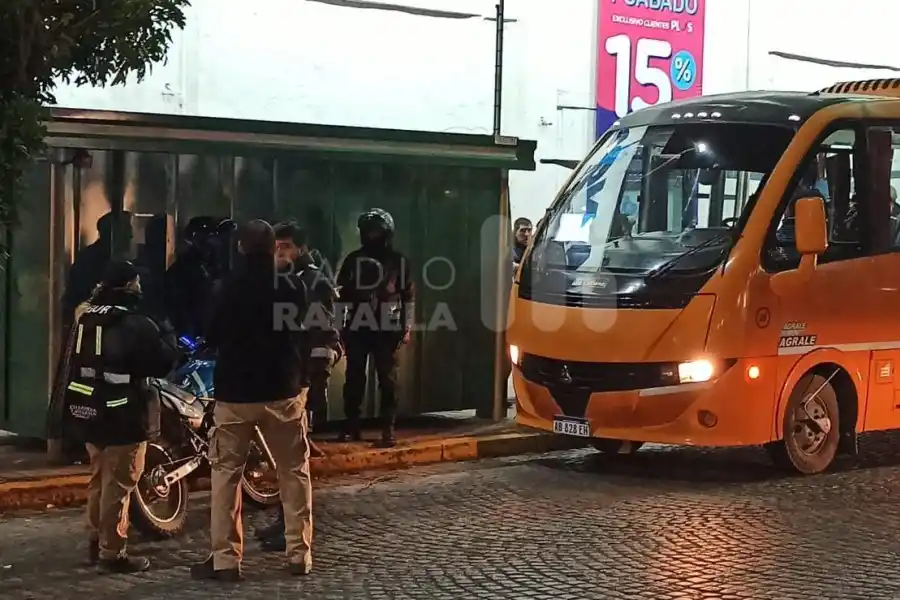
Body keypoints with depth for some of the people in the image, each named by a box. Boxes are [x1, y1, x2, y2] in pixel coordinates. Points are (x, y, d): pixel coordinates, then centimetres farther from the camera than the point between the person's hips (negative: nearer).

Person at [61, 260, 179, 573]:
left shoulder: (86, 319, 9)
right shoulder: (136, 324, -17)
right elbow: (163, 363, -13)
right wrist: (167, 334, 2)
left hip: (89, 413, 8)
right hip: (123, 417, -8)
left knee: (99, 479, 19)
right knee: (118, 484, -4)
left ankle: (96, 542, 27)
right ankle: (112, 552, -2)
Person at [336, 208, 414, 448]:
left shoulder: (398, 261, 4)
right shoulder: (353, 259, 8)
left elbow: (408, 296, 5)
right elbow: (341, 292, 10)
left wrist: (407, 327, 0)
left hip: (387, 328, -2)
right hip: (357, 327, 2)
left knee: (388, 379, -1)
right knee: (354, 378, 4)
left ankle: (388, 429, 3)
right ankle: (351, 426, 14)